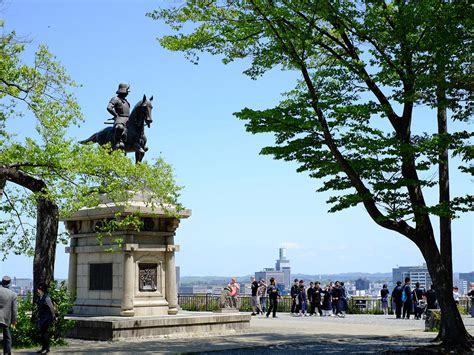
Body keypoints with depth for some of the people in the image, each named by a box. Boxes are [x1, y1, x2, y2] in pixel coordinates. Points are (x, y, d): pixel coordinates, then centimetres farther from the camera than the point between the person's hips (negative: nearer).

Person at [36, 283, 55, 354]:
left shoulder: (47, 298, -17)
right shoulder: (40, 298, 9)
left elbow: (52, 308, -11)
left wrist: (53, 316, -1)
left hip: (46, 319, -9)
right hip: (40, 318, 9)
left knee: (45, 333, -6)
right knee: (41, 333, 12)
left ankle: (46, 348, 2)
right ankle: (43, 348, 21)